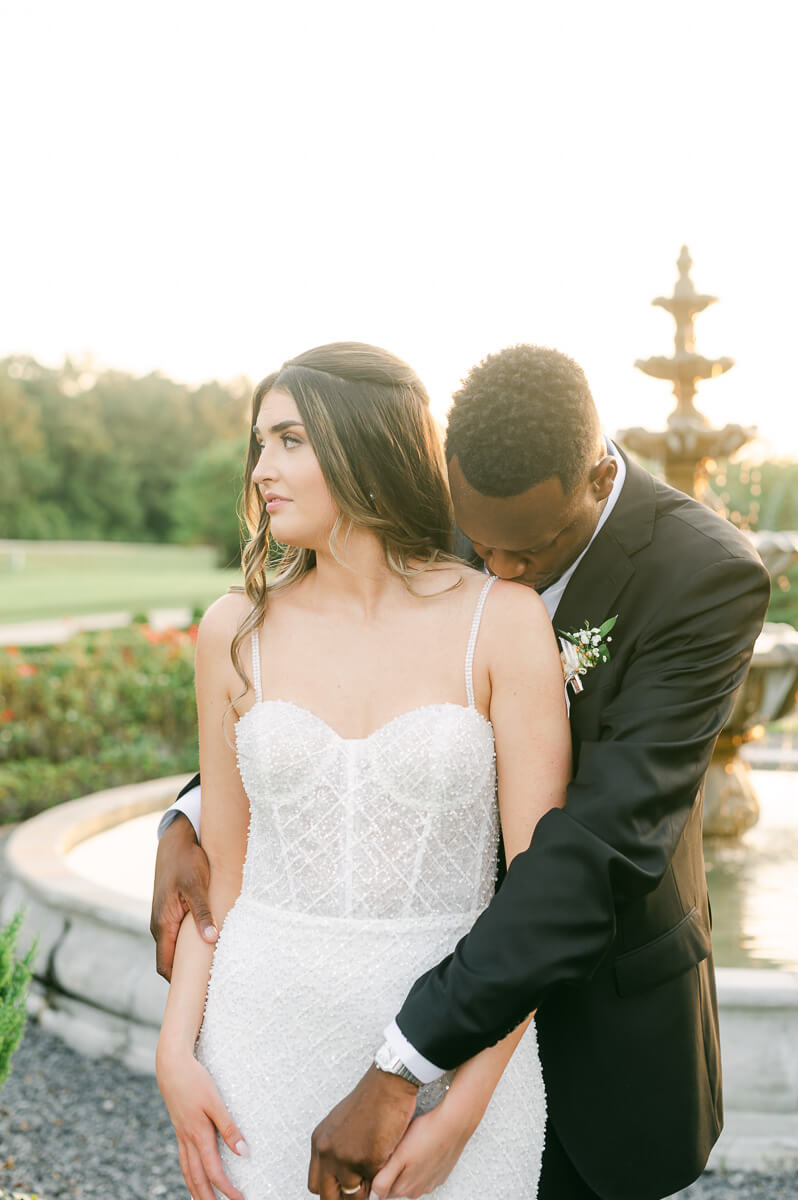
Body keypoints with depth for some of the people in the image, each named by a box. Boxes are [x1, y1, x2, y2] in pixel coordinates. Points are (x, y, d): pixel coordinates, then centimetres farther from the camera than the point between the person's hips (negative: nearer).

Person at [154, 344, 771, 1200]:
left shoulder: (708, 578, -26)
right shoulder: (436, 520, -11)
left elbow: (605, 844, -33)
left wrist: (398, 1073, -36)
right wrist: (188, 824, -18)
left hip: (608, 995, -3)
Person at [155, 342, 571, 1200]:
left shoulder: (503, 621, -9)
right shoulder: (236, 630, 0)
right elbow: (223, 866, 6)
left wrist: (462, 1112, -12)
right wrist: (176, 1053, -3)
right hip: (269, 1035, 2)